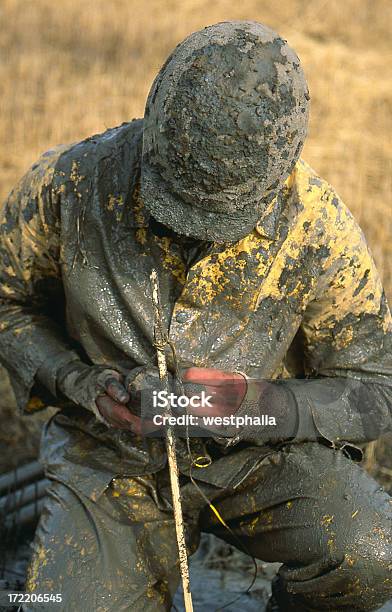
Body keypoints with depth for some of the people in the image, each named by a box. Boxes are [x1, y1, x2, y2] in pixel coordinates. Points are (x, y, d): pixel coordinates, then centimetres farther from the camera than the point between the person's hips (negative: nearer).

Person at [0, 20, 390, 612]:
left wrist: (258, 405, -27)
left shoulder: (319, 229, -18)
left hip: (262, 454, 0)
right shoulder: (71, 184, -17)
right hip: (112, 459, 1)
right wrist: (81, 385, -17)